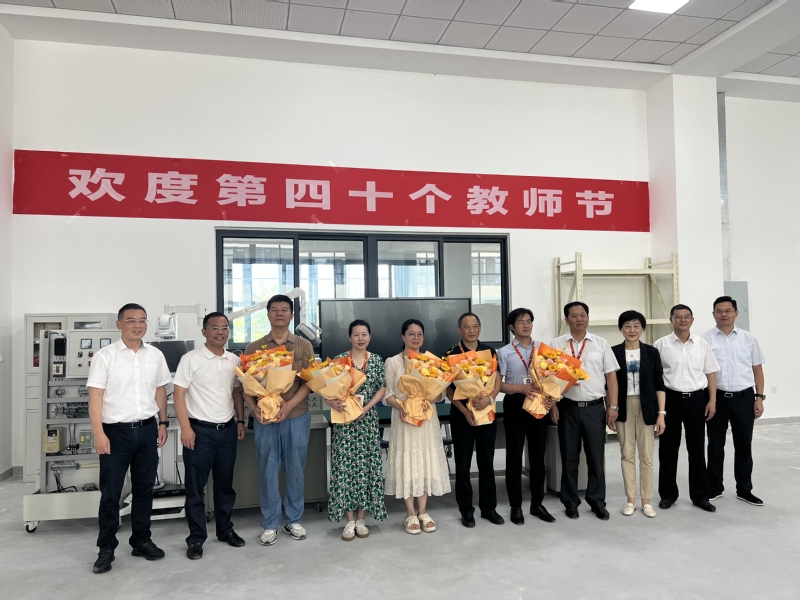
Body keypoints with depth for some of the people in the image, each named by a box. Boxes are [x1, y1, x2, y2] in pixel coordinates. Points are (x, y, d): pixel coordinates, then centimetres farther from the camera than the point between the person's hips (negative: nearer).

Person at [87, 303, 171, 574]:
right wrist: (99, 433, -15)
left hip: (147, 430, 4)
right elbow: (95, 396, -9)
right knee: (110, 493, 4)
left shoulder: (156, 355, 5)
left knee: (144, 489, 12)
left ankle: (141, 541, 27)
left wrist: (163, 423, 8)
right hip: (116, 431, -3)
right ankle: (106, 549, 18)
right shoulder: (105, 355, -7)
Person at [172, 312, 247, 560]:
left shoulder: (234, 361, 6)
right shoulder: (191, 359, -9)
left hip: (227, 430, 5)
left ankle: (225, 530, 29)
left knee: (225, 484, 15)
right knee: (195, 487, 5)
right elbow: (178, 394, -10)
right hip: (200, 430, -4)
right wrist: (186, 428, -14)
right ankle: (196, 538, 17)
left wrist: (240, 421, 8)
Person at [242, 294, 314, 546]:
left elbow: (309, 381, -2)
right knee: (268, 471, 7)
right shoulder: (254, 348, 5)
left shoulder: (304, 346, 4)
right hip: (264, 418, 0)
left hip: (297, 417, 0)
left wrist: (289, 405, -15)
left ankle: (294, 520, 24)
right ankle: (270, 524, 20)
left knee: (295, 470, 9)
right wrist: (254, 408, -14)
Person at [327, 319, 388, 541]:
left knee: (366, 465, 4)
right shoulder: (339, 360, -1)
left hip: (367, 420, 2)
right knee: (345, 466, 0)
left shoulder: (377, 360, 4)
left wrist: (366, 408, -11)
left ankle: (361, 518, 17)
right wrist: (332, 403, -22)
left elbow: (382, 388, 2)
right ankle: (349, 520, 11)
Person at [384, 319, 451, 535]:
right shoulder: (392, 362, -1)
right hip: (404, 418, -2)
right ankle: (411, 514, 13)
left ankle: (423, 512, 18)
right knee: (407, 463, 1)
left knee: (426, 462, 6)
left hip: (427, 417, 3)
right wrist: (401, 407, -21)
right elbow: (388, 394, -4)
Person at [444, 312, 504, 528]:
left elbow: (497, 382, 1)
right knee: (463, 463, 5)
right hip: (461, 414, -2)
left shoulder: (490, 351, 4)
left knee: (487, 461, 10)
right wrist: (465, 411, -16)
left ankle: (489, 507, 23)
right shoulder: (451, 354, -3)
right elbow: (449, 389, -5)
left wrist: (489, 399, -18)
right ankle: (466, 510, 17)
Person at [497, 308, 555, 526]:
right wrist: (521, 388, -20)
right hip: (514, 405, -3)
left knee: (538, 455, 11)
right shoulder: (504, 352, -2)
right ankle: (516, 506, 18)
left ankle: (537, 504, 25)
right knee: (514, 456, 5)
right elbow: (498, 385, -6)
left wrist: (551, 398, -10)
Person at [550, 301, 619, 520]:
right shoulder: (556, 345, 2)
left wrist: (613, 406, -1)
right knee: (569, 458, 9)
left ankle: (597, 502, 25)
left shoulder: (601, 344, 5)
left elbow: (611, 376, 4)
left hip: (595, 408, 1)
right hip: (568, 408, -1)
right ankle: (571, 502, 22)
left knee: (596, 457, 9)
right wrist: (552, 405, -7)